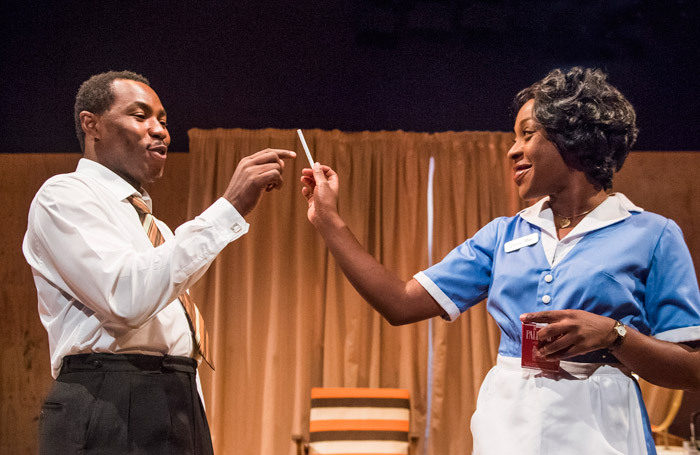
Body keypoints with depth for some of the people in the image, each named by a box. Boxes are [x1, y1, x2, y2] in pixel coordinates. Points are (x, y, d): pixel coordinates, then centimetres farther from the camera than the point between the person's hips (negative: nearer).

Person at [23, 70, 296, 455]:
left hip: (183, 413, 8)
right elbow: (127, 299, -20)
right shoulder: (64, 196, -2)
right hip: (110, 413, -8)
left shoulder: (157, 230, 25)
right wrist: (229, 208, -19)